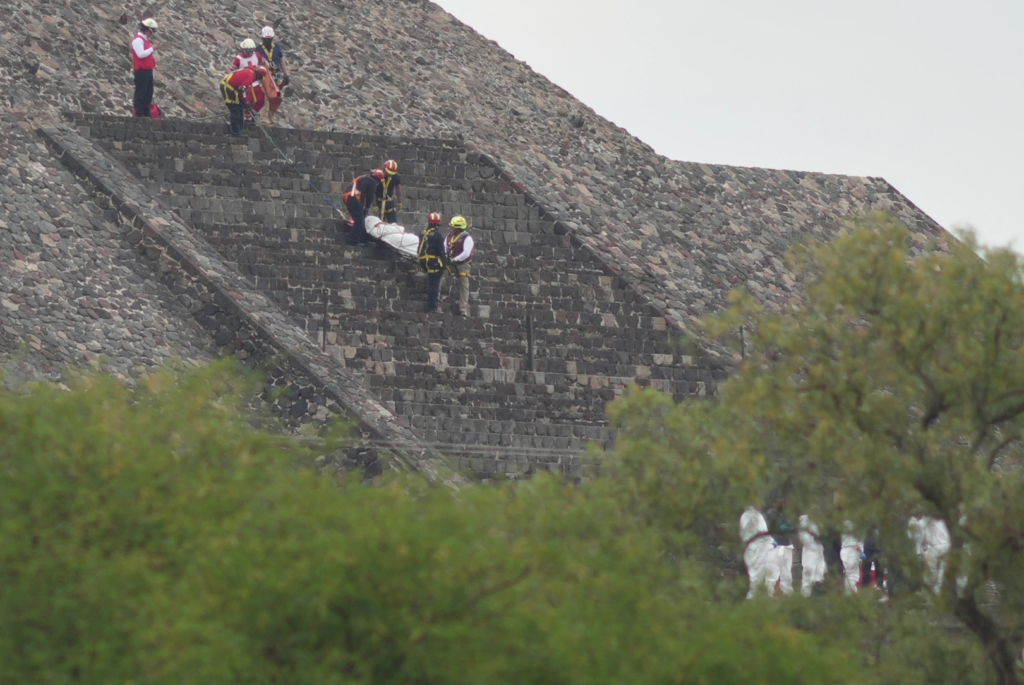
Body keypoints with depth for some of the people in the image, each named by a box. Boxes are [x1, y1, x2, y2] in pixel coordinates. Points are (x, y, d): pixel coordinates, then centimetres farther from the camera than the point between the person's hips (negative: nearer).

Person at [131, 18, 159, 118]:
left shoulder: (145, 40, 19)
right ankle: (138, 113, -8)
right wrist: (152, 48, -18)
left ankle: (146, 112, 15)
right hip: (141, 70, -10)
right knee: (141, 92, -9)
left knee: (148, 92, 11)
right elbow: (141, 54, -24)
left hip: (147, 70, 10)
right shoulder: (138, 40, -14)